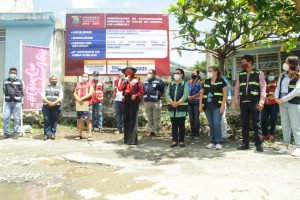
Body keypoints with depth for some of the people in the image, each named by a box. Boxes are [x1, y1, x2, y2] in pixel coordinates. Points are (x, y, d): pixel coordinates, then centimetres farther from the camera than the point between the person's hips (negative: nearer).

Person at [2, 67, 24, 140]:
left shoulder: (20, 81, 2)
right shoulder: (5, 81, 9)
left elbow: (22, 92, 8)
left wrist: (18, 98, 7)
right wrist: (8, 96, 11)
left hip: (17, 102, -2)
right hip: (8, 102, 2)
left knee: (16, 118, 2)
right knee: (6, 117, 0)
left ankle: (16, 133, 10)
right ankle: (6, 133, 10)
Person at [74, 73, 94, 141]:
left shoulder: (90, 84, 4)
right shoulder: (78, 84, 16)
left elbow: (90, 93, -9)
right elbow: (75, 93, 11)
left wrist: (82, 98, -16)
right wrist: (78, 99, -9)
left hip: (87, 104, -4)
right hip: (79, 104, 4)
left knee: (88, 120, -5)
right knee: (80, 120, 7)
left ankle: (89, 135, -2)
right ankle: (80, 135, 16)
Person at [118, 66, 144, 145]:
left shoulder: (136, 80, 3)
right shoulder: (124, 81, 15)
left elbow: (141, 91, 0)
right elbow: (120, 89, -2)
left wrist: (136, 95, -14)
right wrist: (125, 81, -7)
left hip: (134, 101, -5)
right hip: (125, 101, 5)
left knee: (133, 120, -8)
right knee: (125, 119, 7)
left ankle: (132, 140, -5)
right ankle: (126, 138, 18)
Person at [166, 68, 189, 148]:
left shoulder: (185, 84, 2)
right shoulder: (170, 84, 14)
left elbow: (185, 95, -10)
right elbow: (167, 95, 3)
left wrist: (177, 103, -19)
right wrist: (172, 102, -14)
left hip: (182, 108, -3)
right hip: (172, 108, 3)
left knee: (181, 125, 3)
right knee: (174, 125, 7)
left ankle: (181, 141, 11)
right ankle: (174, 140, 13)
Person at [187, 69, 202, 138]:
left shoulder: (200, 82, 0)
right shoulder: (189, 82, 16)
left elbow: (200, 93, -10)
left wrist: (192, 97, -14)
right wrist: (188, 96, -3)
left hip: (196, 102, -5)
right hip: (189, 102, 5)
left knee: (196, 118, -5)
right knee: (191, 118, 7)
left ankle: (197, 133, 4)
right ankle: (192, 133, 15)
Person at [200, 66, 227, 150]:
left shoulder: (221, 81, 1)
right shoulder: (206, 82, 15)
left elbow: (225, 94, -4)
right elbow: (201, 93, 16)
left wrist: (223, 105, -12)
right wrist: (200, 105, 8)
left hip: (217, 106, -4)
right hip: (207, 106, 5)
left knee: (216, 123, -11)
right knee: (211, 124, 9)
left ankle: (218, 142, -1)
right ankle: (212, 142, 17)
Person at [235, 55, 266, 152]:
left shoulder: (259, 73, 3)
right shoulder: (240, 75, 13)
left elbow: (263, 88, -3)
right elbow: (237, 88, 14)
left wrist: (261, 101, -11)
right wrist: (236, 101, 7)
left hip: (254, 102, -4)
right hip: (243, 103, 4)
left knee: (256, 124, 1)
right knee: (244, 124, 8)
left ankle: (258, 144, 9)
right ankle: (245, 144, 16)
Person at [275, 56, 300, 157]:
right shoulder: (282, 75, 13)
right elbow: (278, 87, 12)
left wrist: (284, 99, -17)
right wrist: (276, 98, -4)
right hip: (282, 103, 6)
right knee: (285, 125, 10)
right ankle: (286, 146, 18)